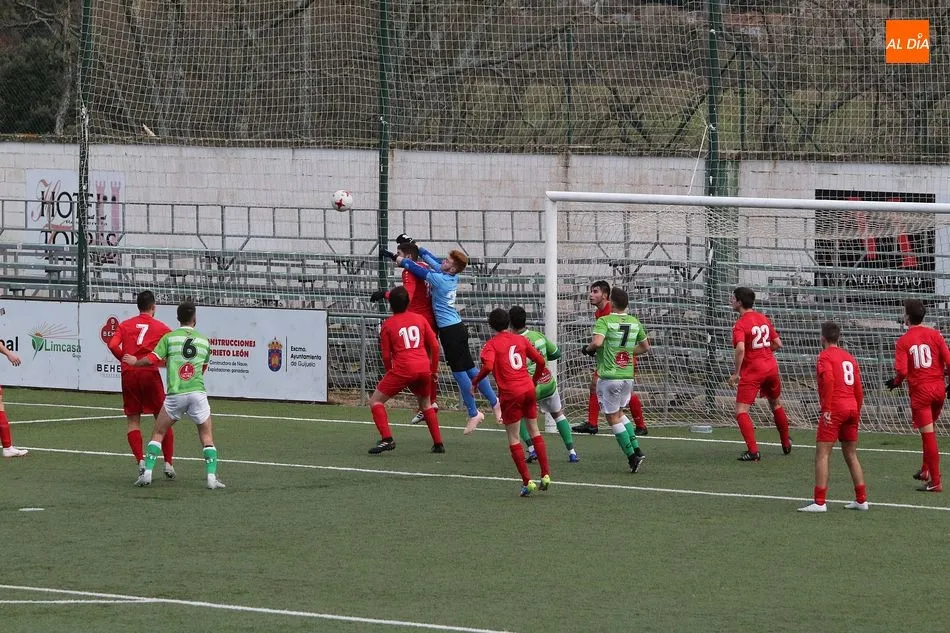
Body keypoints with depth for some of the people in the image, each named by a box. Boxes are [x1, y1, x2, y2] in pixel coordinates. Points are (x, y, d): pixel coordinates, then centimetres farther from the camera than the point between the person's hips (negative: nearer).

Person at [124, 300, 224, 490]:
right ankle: (211, 476, -2)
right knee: (207, 437, 9)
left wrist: (134, 361, 17)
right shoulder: (204, 341, 10)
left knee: (158, 433, 12)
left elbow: (151, 360, -4)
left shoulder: (169, 337, 1)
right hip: (198, 393, 1)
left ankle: (147, 473, 3)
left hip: (175, 394, -1)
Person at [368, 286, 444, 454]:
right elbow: (434, 345, 13)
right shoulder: (419, 319, 13)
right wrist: (433, 369, 24)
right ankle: (438, 443, 23)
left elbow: (386, 355, 4)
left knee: (375, 401, 6)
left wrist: (390, 372, 21)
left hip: (403, 369, -4)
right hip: (424, 368, 4)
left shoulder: (388, 325, 5)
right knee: (426, 404, 28)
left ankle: (386, 439, -11)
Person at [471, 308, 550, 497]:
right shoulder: (520, 340, 10)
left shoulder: (491, 344, -4)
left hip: (510, 393, -5)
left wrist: (474, 382, -5)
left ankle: (527, 482, 0)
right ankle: (545, 475, 16)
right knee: (534, 431, 20)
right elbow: (540, 361, 11)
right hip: (528, 389, 5)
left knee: (514, 439, 4)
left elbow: (488, 366, -20)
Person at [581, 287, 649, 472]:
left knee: (613, 418, 6)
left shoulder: (604, 321, -11)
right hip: (628, 376, 6)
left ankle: (632, 455, 2)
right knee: (619, 413, 24)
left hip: (609, 376, -6)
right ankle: (636, 449, 14)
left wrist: (588, 349, -6)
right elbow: (645, 347, 19)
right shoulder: (635, 323, 8)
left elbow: (597, 342, -27)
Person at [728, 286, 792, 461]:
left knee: (741, 411, -6)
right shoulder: (764, 319, 9)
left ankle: (753, 451, -18)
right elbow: (778, 343, 13)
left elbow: (740, 349, -29)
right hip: (771, 367, 7)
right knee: (775, 404, 29)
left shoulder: (740, 324, -14)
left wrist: (736, 373, -21)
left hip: (752, 370, -7)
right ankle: (786, 443, 43)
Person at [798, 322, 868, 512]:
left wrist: (826, 409, -18)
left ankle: (819, 502, -13)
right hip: (852, 408, 7)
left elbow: (828, 381, -19)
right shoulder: (849, 357, 17)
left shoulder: (825, 356, -2)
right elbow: (858, 389, 16)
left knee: (822, 454, -6)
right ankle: (861, 500, 17)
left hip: (834, 410, -7)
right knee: (851, 455, 16)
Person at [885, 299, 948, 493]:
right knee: (929, 431, 25)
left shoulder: (903, 341, -8)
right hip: (938, 388, 3)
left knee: (928, 435, 0)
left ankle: (935, 482, 2)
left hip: (920, 390, -3)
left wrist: (895, 382, 6)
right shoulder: (934, 335, -1)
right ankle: (926, 470, 27)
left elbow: (902, 371, -16)